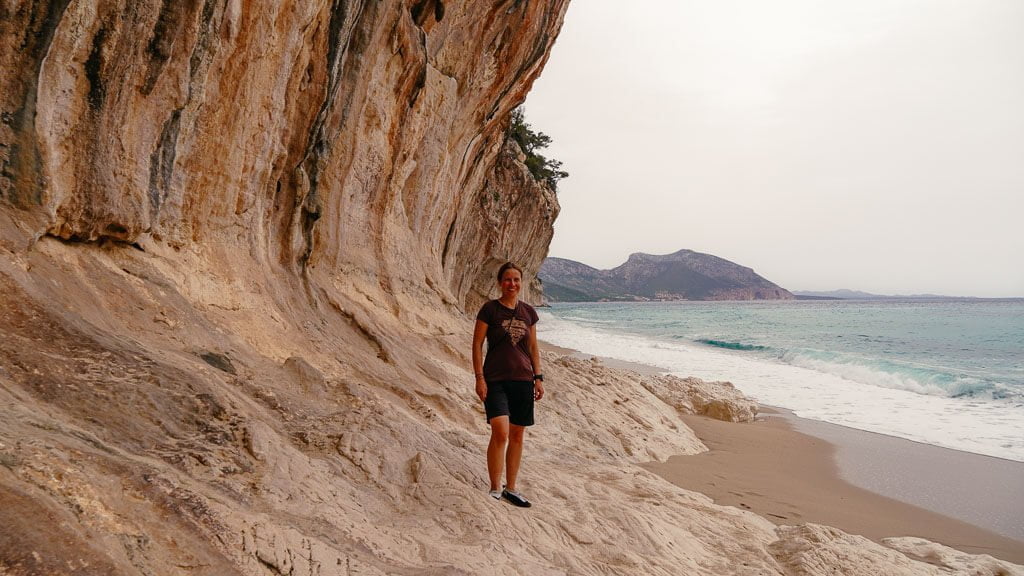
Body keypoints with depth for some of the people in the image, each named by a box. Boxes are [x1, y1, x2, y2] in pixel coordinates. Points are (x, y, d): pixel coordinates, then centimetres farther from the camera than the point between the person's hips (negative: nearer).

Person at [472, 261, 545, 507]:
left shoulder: (528, 312, 9)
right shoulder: (489, 309, -3)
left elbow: (533, 348, 14)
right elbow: (477, 344, -4)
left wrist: (538, 377, 8)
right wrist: (479, 378, -11)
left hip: (523, 380, 5)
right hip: (495, 380, -4)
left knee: (517, 435, 8)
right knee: (500, 432, -16)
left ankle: (510, 488, 22)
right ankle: (495, 489, -1)